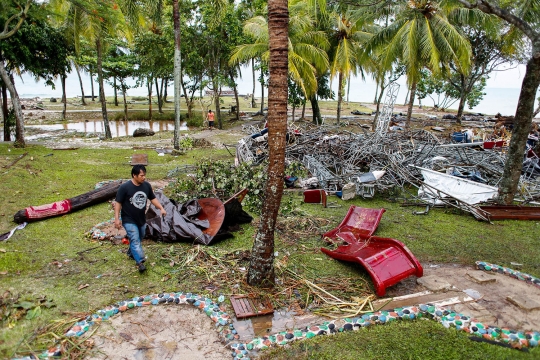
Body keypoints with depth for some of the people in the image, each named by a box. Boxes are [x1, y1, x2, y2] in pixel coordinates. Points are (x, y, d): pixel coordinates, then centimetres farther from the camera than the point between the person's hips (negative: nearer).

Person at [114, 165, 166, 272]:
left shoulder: (147, 185, -4)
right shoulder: (125, 187, -19)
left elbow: (153, 198, 7)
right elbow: (118, 203, -13)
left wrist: (161, 208, -5)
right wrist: (117, 218, -17)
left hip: (142, 219, 6)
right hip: (129, 220, -6)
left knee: (139, 238, 22)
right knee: (135, 240, -15)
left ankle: (131, 253, 48)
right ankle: (140, 262, -17)